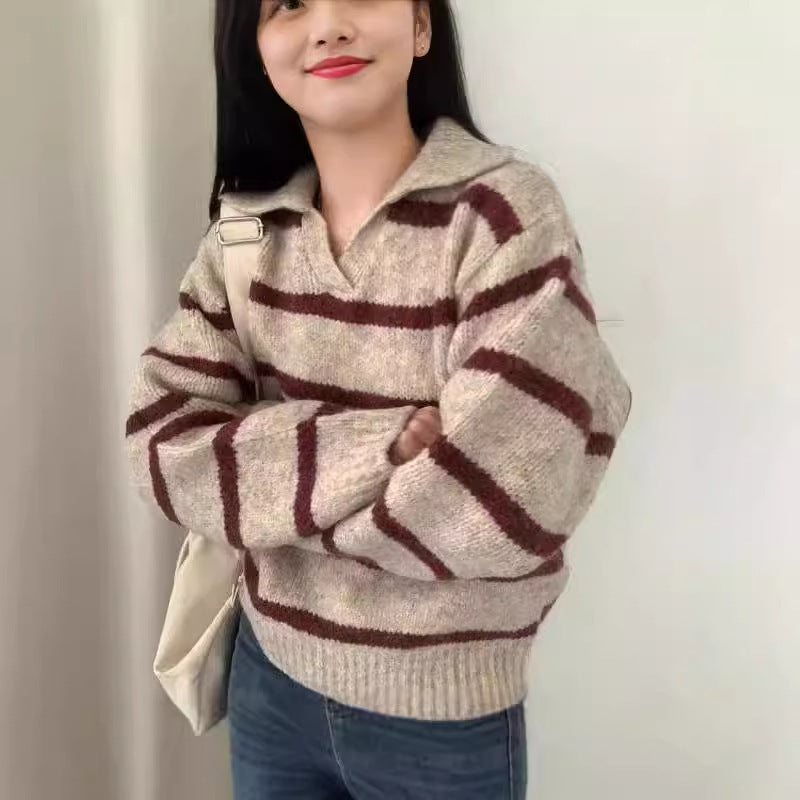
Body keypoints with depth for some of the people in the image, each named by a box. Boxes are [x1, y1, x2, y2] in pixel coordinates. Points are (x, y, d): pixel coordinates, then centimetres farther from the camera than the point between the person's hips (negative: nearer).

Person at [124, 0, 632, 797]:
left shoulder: (506, 212, -18)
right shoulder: (246, 228, -3)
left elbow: (506, 505, -26)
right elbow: (164, 444, -10)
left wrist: (276, 486, -13)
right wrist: (369, 450, -23)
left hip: (443, 716, -4)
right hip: (269, 679, 4)